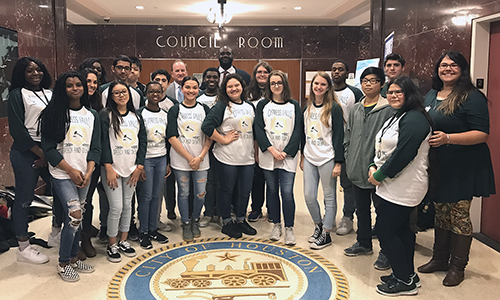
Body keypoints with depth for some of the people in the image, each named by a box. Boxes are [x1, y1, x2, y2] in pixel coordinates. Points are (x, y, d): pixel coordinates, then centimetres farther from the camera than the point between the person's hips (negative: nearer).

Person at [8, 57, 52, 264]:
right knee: (24, 199, 1)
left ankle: (56, 232, 28)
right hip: (26, 152, -5)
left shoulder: (50, 94, 12)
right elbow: (18, 130, -10)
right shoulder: (17, 95, -3)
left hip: (49, 151, 6)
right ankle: (23, 248, 13)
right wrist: (41, 153, -11)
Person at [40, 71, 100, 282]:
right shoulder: (54, 114, -5)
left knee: (77, 217, 10)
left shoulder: (92, 115, 8)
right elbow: (49, 148, -8)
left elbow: (95, 147, 6)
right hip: (62, 174, -4)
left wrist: (88, 173, -5)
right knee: (74, 216, -12)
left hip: (84, 174, 4)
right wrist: (71, 170, -11)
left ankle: (73, 258, 26)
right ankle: (63, 263, 6)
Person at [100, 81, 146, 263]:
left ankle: (123, 241, 25)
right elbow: (103, 142, -9)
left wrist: (139, 166, 1)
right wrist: (109, 168, -15)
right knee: (116, 207, -5)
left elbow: (143, 141, 9)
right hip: (112, 169, -4)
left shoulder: (136, 117, 10)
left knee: (127, 205, 10)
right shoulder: (106, 115, -4)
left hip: (131, 169, 5)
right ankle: (111, 245, 12)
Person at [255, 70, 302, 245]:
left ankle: (289, 228, 6)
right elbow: (259, 130, -1)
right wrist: (272, 150, -12)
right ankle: (276, 225, 22)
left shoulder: (294, 106, 6)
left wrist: (285, 152, -9)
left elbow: (298, 131, 0)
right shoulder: (263, 105, 6)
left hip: (288, 156, -1)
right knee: (272, 190, 8)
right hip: (267, 155, 1)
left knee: (287, 192, -7)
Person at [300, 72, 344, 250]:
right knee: (309, 196, 7)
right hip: (309, 158, 5)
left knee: (329, 197, 5)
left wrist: (338, 163, -12)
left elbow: (339, 136, -9)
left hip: (327, 159, -5)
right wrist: (302, 157, 16)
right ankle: (318, 225, 30)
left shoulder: (334, 108, -8)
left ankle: (326, 233, 17)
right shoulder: (307, 107, 9)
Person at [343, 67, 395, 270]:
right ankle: (364, 243, 35)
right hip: (357, 170, 6)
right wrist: (349, 160, 8)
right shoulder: (355, 109, 11)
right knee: (361, 209, 18)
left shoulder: (389, 109, -9)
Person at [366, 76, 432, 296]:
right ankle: (407, 274, 30)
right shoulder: (396, 117, 16)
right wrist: (374, 167, 1)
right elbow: (383, 148, 17)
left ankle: (404, 280, 11)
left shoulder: (414, 119, -18)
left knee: (385, 231, -4)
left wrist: (380, 175, -16)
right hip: (392, 186, 10)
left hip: (403, 188, -10)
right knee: (401, 229, 17)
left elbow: (403, 154, -25)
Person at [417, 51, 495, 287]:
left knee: (459, 214, 3)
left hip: (463, 167, -7)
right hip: (438, 165, 7)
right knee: (440, 212, 16)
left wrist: (448, 138, -28)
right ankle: (440, 258, 31)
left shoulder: (472, 97, -12)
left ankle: (457, 266, 19)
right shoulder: (431, 95, 11)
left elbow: (482, 134, -18)